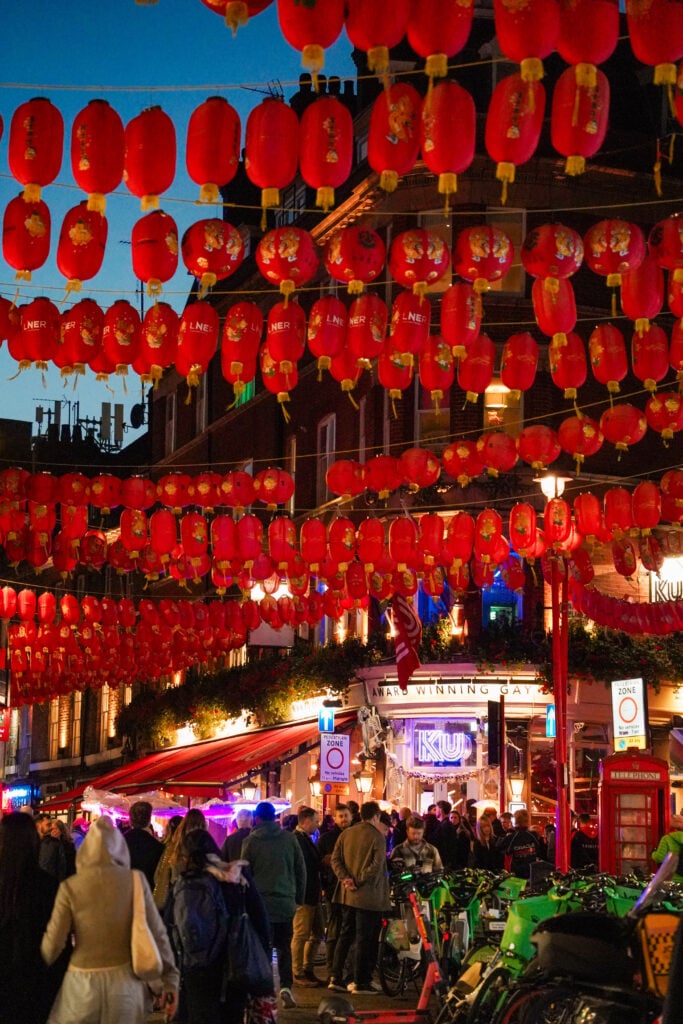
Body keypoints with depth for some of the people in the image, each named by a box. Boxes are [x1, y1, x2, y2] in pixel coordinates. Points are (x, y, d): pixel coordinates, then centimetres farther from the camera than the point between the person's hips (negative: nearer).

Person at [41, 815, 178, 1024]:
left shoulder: (70, 887, -6)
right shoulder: (136, 880, -4)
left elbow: (53, 942, -3)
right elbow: (157, 933, -4)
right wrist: (169, 980, 4)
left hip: (83, 982, -1)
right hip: (125, 981, 1)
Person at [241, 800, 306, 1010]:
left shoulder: (250, 841, -3)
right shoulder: (289, 838, 2)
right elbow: (301, 869, 6)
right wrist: (299, 897, 15)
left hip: (260, 902, -1)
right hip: (286, 902, 1)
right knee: (284, 947, 9)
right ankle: (286, 986, -6)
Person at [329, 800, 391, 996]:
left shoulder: (346, 834, 8)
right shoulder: (377, 836, -11)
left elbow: (335, 859, 3)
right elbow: (377, 865, -20)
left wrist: (345, 878, -4)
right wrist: (360, 881, -14)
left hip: (348, 894, 6)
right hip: (368, 895, -6)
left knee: (345, 935, 15)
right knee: (364, 939, -1)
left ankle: (335, 977, 15)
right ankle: (360, 982, 1)